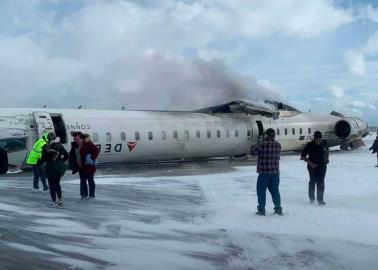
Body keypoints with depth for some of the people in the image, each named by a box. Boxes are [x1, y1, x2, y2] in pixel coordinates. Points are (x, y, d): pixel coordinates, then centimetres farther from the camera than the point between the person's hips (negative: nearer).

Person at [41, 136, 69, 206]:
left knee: (52, 185, 8)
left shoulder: (46, 147, -11)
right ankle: (60, 199, 13)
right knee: (57, 183, 20)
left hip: (51, 167, -3)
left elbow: (43, 159, -9)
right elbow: (66, 155, 2)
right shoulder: (60, 146, 0)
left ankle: (54, 201, 7)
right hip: (60, 166, 4)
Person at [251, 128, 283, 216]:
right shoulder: (278, 145, 3)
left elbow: (253, 152, -9)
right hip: (275, 172, 5)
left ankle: (261, 209, 8)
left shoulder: (262, 143, -14)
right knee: (275, 190, 15)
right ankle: (278, 208, 19)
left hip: (264, 172, -5)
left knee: (261, 190, 6)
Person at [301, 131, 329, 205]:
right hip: (313, 166, -2)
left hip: (322, 165, 2)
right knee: (312, 181, 6)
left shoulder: (324, 143, -4)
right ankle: (311, 198, 24)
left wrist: (327, 158, 10)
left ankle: (320, 199, 0)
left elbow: (327, 150, 21)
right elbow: (302, 157, -13)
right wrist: (311, 163, -19)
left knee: (321, 182, -5)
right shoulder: (310, 145, -16)